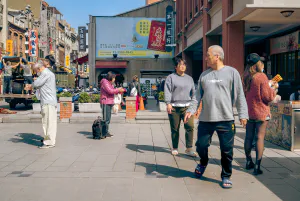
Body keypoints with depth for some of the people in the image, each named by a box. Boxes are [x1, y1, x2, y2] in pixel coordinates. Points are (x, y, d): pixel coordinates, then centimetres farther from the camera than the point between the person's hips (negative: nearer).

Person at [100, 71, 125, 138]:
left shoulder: (110, 83, 19)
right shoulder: (105, 82, -11)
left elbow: (113, 91, 21)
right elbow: (110, 91, -20)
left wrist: (119, 90, 6)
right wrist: (118, 90, -10)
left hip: (109, 102, 10)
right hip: (105, 103, -10)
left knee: (108, 118, 13)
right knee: (106, 119, -11)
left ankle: (106, 132, 20)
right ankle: (104, 134, -8)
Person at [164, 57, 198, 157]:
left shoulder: (189, 78, 18)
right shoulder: (171, 77, 5)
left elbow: (193, 92, 18)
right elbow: (167, 91, -4)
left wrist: (194, 104, 9)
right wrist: (168, 103, -15)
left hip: (187, 106, 3)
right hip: (174, 107, -3)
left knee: (190, 126, -11)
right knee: (175, 129, 4)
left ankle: (189, 149, -3)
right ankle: (175, 148, 19)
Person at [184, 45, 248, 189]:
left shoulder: (232, 72, 1)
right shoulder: (204, 75, 12)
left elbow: (239, 95, 0)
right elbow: (198, 95, 14)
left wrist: (243, 114, -5)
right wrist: (191, 110, 2)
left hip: (225, 119, -3)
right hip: (205, 119, 3)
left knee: (226, 150, 2)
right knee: (201, 145, 7)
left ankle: (226, 176, 22)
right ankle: (203, 163, 39)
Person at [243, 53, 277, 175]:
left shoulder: (245, 77, 6)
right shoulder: (261, 76, -14)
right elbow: (268, 97, -14)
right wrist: (274, 88, 4)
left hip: (248, 112, 6)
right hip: (261, 112, -6)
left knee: (248, 137, 13)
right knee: (259, 138, -2)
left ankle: (249, 162, 26)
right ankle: (257, 166, -2)